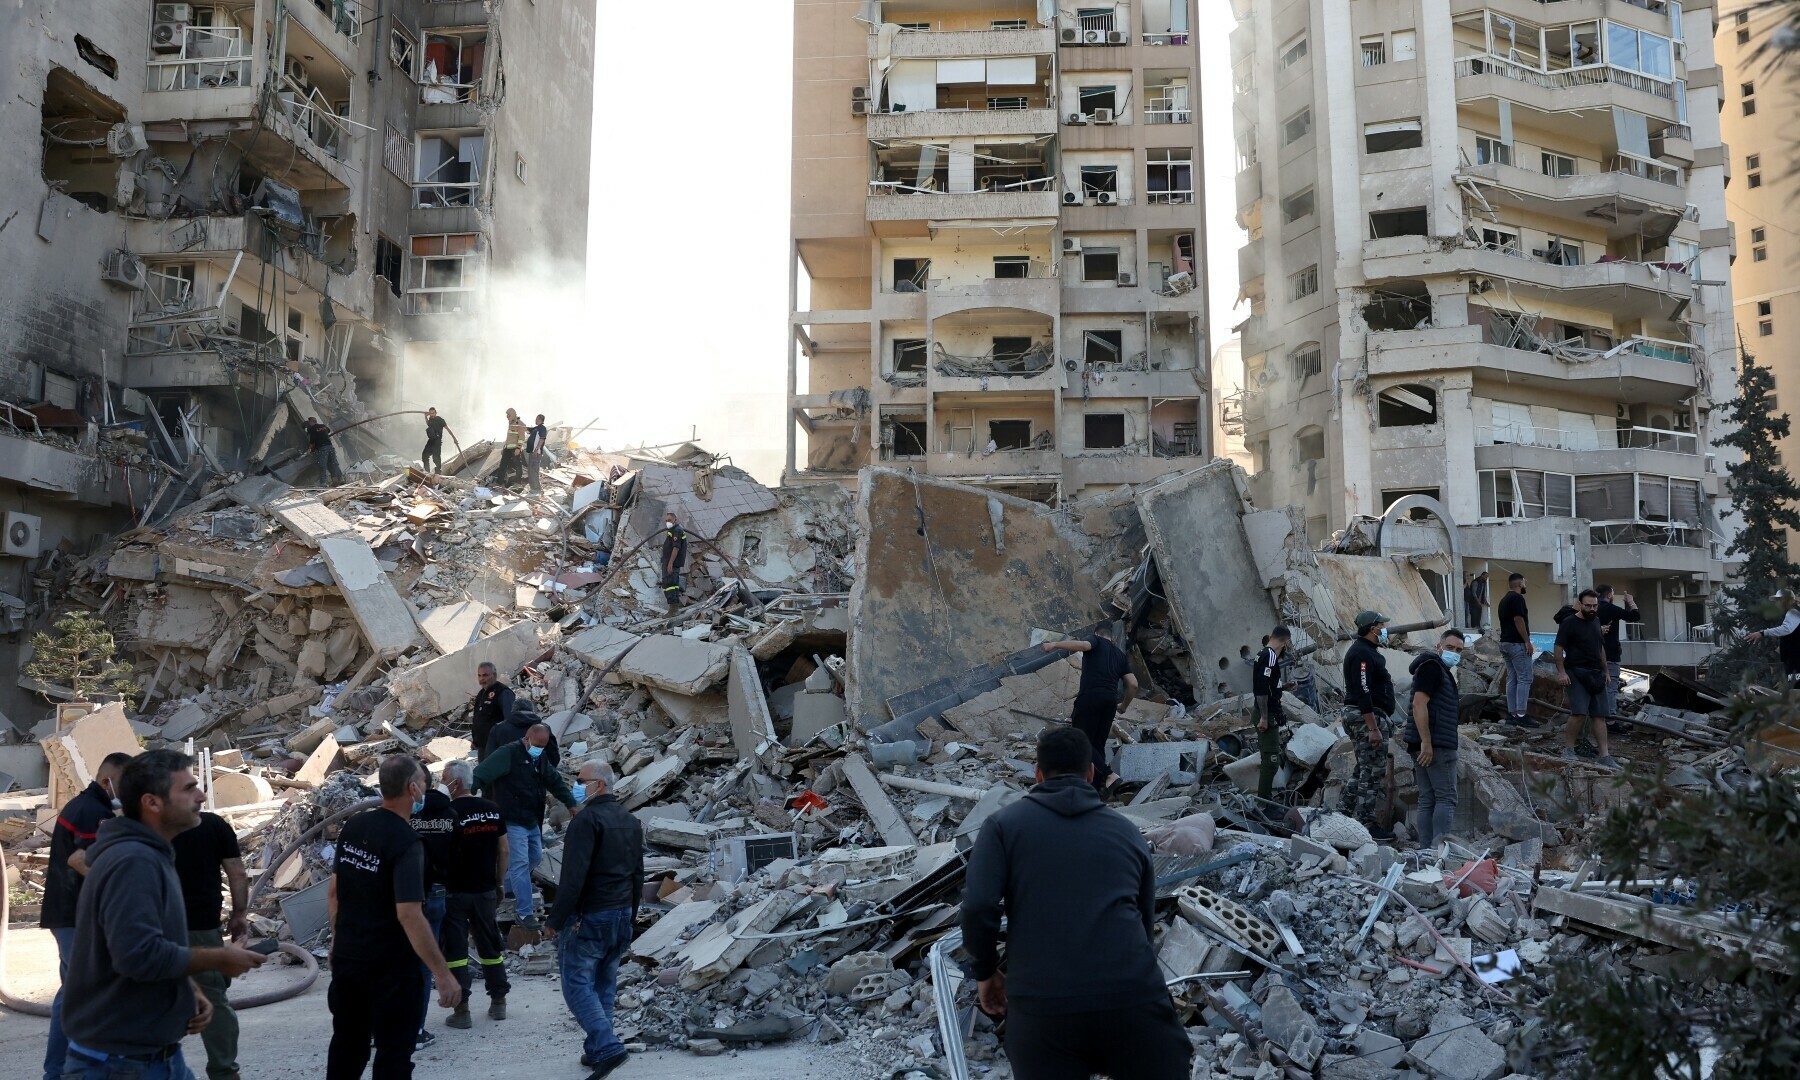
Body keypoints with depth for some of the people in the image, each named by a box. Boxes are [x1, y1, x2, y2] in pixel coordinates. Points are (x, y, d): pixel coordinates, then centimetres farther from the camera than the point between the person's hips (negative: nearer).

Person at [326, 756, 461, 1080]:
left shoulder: (353, 827, 1)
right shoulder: (406, 842, -21)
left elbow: (333, 891, 9)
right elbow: (409, 915, -26)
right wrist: (443, 975, -23)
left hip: (346, 958, 7)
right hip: (391, 967, -7)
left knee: (346, 1045, 21)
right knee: (393, 1053, 5)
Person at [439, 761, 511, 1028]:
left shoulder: (449, 813, -15)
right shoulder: (492, 810, 1)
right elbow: (503, 850, 6)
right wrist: (498, 883, 16)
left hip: (455, 892, -5)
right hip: (485, 890, 5)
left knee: (455, 949, 3)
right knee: (490, 945, 15)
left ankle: (462, 1010, 4)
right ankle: (498, 1003, 21)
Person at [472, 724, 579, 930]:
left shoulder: (541, 758, 10)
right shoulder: (507, 754, -17)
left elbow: (555, 781, 18)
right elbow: (482, 773, -26)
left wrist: (571, 804, 12)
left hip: (533, 821, 9)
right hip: (512, 822, -9)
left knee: (535, 857, 20)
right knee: (520, 863, -9)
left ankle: (505, 889, 39)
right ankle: (524, 912, -5)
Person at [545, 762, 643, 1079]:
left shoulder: (587, 819, -16)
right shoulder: (631, 821, 12)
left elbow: (573, 876, -22)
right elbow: (638, 873, 17)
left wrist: (556, 918, -15)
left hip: (589, 917, -8)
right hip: (622, 916, 8)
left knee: (577, 983, -2)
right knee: (605, 984, 15)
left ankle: (607, 1047, -12)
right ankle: (596, 1050, 20)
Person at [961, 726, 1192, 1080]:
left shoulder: (1005, 824, 9)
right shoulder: (1128, 831, 18)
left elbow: (978, 906, -4)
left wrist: (985, 972, 12)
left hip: (1041, 1004, -1)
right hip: (1133, 996, 2)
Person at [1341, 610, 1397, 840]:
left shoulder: (1365, 651, 18)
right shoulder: (1362, 653, -17)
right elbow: (1363, 694, -24)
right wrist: (1373, 728, -25)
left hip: (1359, 716, 11)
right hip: (1367, 717, -11)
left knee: (1364, 769, 16)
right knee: (1374, 772, -6)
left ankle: (1344, 813, 19)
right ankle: (1367, 824, -3)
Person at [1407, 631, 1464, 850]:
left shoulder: (1443, 671, 23)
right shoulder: (1432, 666, -8)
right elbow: (1419, 704, -18)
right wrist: (1426, 742, -23)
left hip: (1428, 745, 10)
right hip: (1436, 746, -10)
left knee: (1427, 799, 7)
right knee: (1446, 798, -10)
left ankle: (1425, 850, 8)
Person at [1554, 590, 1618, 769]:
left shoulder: (1596, 621, 14)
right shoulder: (1569, 623, -7)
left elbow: (1601, 648, 22)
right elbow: (1559, 648, -10)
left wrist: (1605, 671, 19)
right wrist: (1561, 672, -17)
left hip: (1596, 674, 7)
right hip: (1577, 674, -7)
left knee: (1599, 715, 3)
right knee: (1579, 713, -16)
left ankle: (1604, 756, 4)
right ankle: (1568, 749, -2)